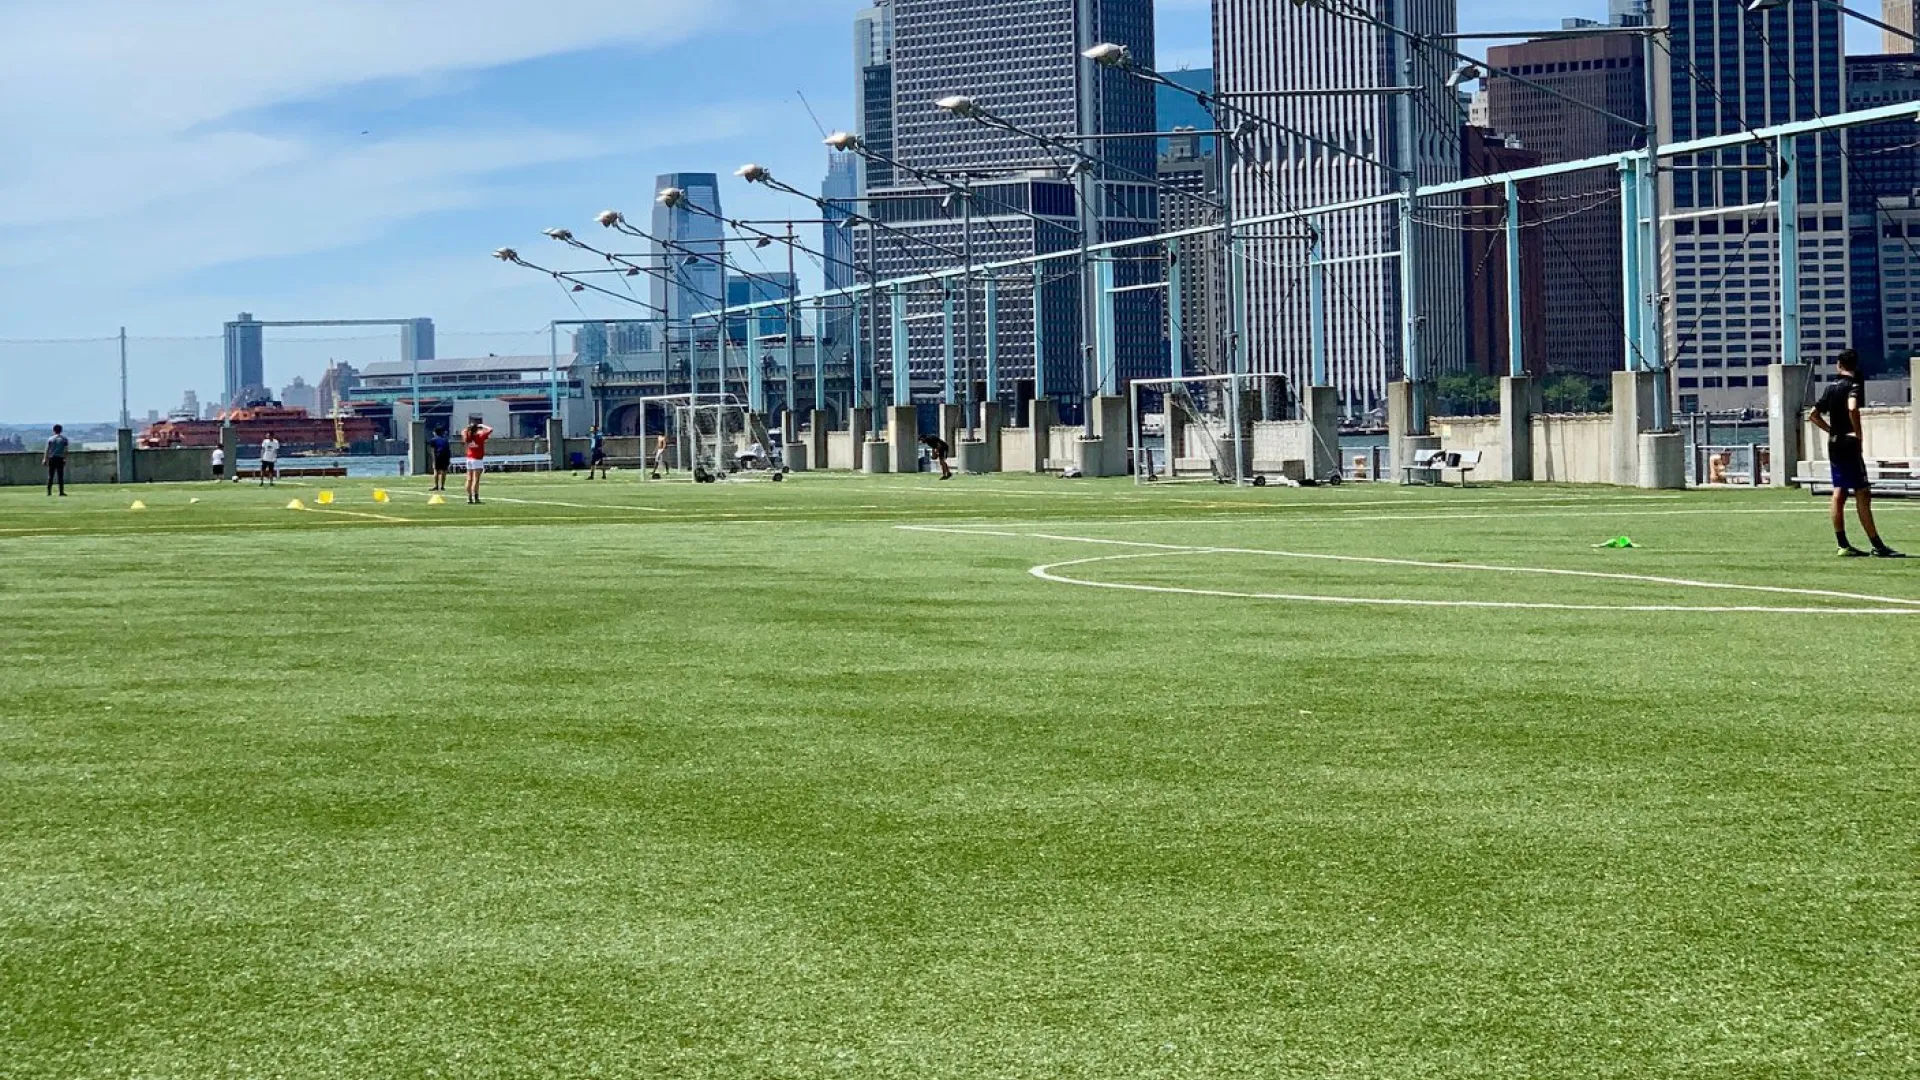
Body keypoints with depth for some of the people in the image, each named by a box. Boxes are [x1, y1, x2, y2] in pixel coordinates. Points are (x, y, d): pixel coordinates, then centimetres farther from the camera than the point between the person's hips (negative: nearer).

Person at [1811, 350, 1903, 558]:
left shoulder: (1832, 387, 12)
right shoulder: (1853, 386, -11)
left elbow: (1814, 414, 19)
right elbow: (1852, 408, -31)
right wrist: (1858, 433, -19)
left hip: (1834, 445, 8)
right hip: (1849, 446, -8)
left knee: (1839, 494, 8)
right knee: (1862, 493, -8)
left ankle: (1843, 545, 9)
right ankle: (1878, 546, -10)